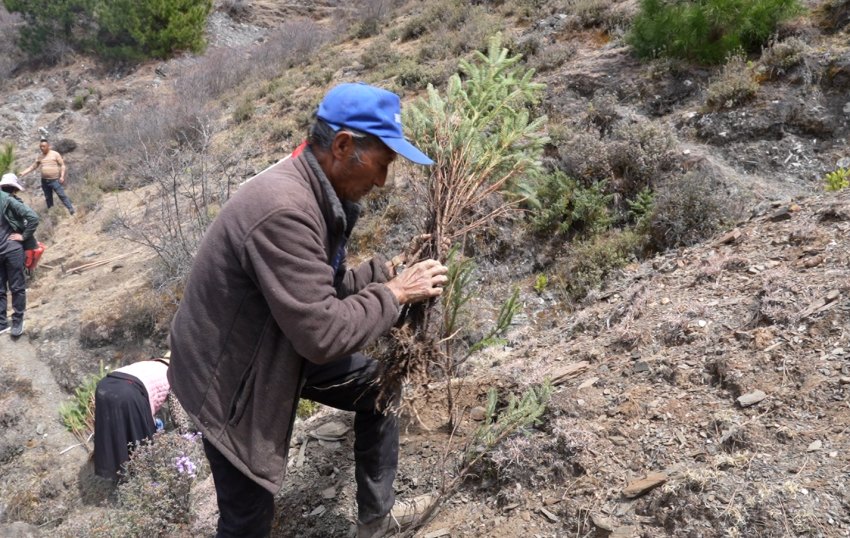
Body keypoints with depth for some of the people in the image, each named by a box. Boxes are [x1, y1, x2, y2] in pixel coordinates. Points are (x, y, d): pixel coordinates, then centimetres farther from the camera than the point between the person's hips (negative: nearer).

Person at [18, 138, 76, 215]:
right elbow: (33, 166, 14)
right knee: (48, 198, 12)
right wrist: (23, 173, 3)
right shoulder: (39, 157, 9)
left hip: (55, 180, -5)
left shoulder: (55, 154, -4)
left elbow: (62, 165, -5)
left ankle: (72, 211, -7)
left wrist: (62, 176, -14)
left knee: (62, 195, -10)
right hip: (44, 181, 5)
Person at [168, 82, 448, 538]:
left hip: (280, 349, 9)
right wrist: (394, 293, -21)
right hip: (228, 375, -9)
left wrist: (384, 271, -8)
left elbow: (321, 285, 6)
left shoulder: (316, 192, -4)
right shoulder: (284, 210, -35)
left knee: (378, 387, 15)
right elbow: (322, 333, -33)